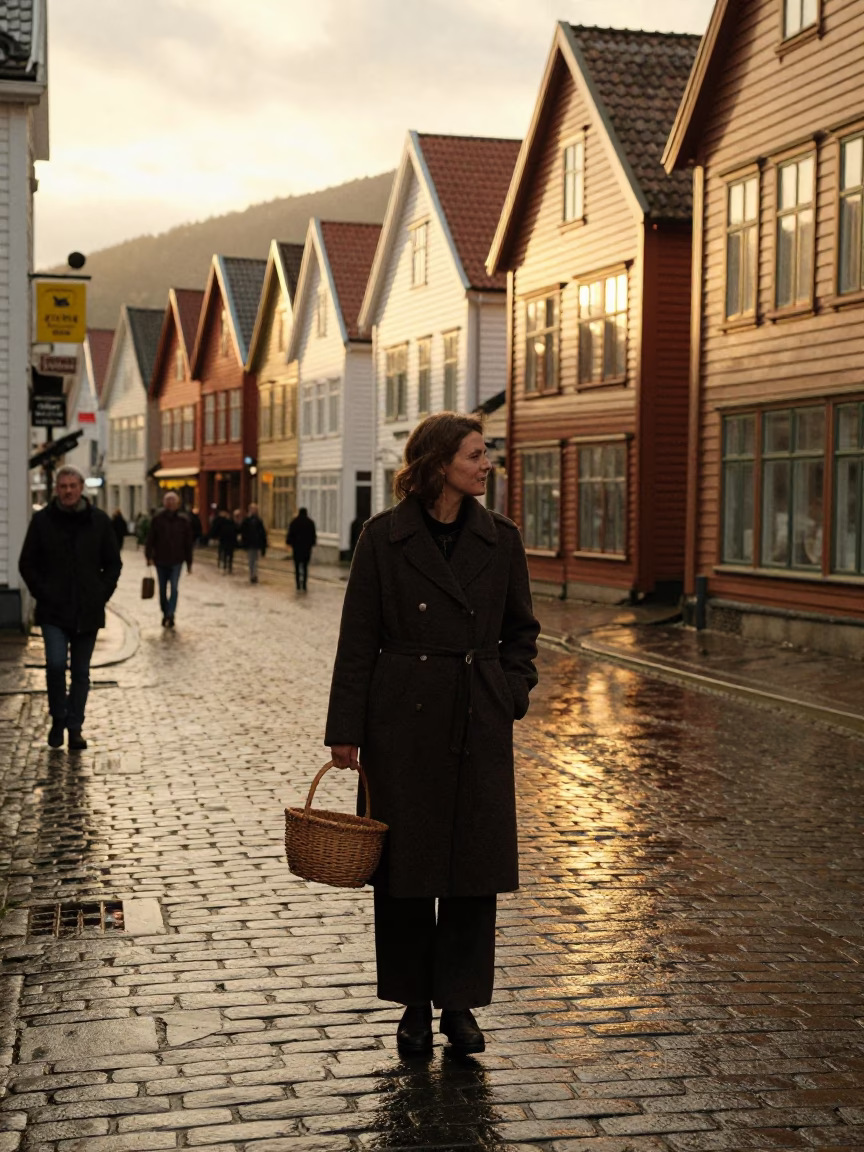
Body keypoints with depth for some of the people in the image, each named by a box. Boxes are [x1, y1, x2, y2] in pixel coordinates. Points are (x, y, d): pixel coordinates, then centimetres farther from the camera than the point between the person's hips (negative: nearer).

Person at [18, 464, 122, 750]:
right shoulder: (42, 520, 0)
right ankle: (58, 718, 7)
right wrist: (41, 593, -4)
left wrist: (103, 593, 0)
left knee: (81, 672, 7)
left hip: (88, 611, 2)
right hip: (54, 611, -2)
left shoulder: (99, 520, 4)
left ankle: (74, 727, 17)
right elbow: (27, 563, 6)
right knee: (56, 664, -15)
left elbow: (113, 563, 11)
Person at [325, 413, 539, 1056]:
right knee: (406, 864, 6)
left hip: (479, 723, 2)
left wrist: (514, 692, 0)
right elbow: (358, 637, -2)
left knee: (476, 863, 4)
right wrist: (345, 728, -4)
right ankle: (415, 1006, 20)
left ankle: (460, 1003, 18)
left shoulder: (501, 538, 4)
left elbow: (521, 629, 14)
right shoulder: (385, 537, -4)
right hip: (404, 720, -2)